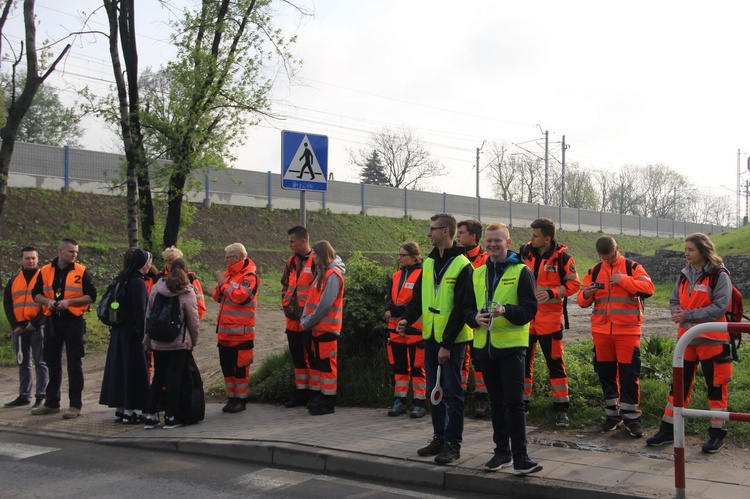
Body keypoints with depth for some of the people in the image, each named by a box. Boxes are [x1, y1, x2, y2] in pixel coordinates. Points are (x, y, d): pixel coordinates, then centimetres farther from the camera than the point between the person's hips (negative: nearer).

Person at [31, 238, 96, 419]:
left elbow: (91, 296, -3)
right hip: (52, 321, 3)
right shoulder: (45, 271, 6)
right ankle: (51, 403, 22)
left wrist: (69, 301, -15)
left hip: (74, 321, -3)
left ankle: (75, 405, 4)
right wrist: (48, 301, -11)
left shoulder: (82, 271, -1)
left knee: (74, 364, -1)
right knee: (52, 363, 11)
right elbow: (36, 294, 10)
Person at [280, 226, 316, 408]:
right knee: (297, 357, 14)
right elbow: (285, 286, 22)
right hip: (293, 320, 8)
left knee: (312, 357, -1)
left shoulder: (316, 261, -11)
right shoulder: (291, 261, 13)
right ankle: (301, 393, 24)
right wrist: (286, 305, 9)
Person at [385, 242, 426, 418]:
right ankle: (400, 401, 18)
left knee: (417, 367, 0)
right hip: (396, 328, 7)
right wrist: (389, 309, -7)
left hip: (415, 328, -7)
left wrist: (396, 310, -16)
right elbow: (390, 299, 16)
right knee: (399, 366, 10)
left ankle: (419, 403, 7)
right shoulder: (396, 276, 15)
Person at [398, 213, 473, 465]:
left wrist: (447, 344, -17)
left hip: (453, 340, -7)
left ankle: (453, 443, 7)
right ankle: (439, 437, 25)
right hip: (431, 338, 7)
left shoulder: (462, 265, -14)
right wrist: (408, 318, -6)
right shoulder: (429, 262, 9)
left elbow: (461, 310, -16)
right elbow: (419, 296, 13)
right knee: (434, 390, 14)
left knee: (452, 392, -1)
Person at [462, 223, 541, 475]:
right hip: (485, 344, 5)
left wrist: (506, 310, -26)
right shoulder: (478, 274, 13)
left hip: (511, 344, -5)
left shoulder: (521, 271, -3)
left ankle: (520, 456, -2)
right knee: (496, 401, 13)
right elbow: (467, 307, 13)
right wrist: (475, 318, -10)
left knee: (514, 401, -7)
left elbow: (530, 308, -8)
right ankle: (502, 451, 23)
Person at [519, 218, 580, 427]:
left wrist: (551, 293, -17)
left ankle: (561, 408, 7)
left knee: (555, 362, -1)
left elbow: (574, 284, -6)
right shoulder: (524, 253, 2)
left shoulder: (562, 257, -9)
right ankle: (521, 403, 23)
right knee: (523, 361, 10)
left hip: (550, 318, -4)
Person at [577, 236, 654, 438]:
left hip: (628, 330, -4)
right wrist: (586, 295, -14)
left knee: (629, 374, -4)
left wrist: (624, 280, -23)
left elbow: (648, 288, -14)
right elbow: (582, 301, 9)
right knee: (605, 374, 10)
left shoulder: (633, 267, 1)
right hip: (601, 331, 4)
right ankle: (612, 414, 22)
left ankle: (631, 417, 5)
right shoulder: (594, 271, 10)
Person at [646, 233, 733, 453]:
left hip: (712, 340, -6)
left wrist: (689, 315, -21)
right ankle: (668, 429, 14)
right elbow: (674, 300, 14)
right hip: (687, 338, 6)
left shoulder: (719, 275, -10)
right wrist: (677, 312, -10)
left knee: (716, 385, 4)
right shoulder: (685, 275, 10)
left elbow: (720, 307, -18)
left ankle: (717, 432, 15)